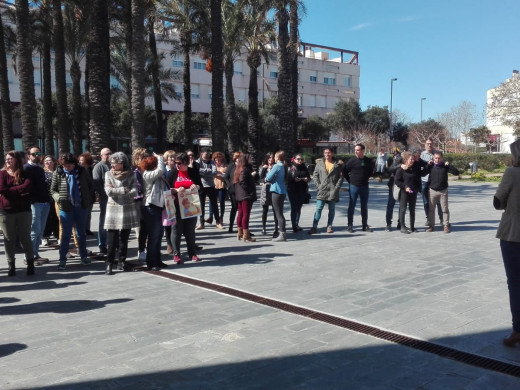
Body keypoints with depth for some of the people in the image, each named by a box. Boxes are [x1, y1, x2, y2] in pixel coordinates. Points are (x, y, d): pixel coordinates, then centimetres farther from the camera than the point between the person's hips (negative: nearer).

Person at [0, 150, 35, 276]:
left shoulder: (24, 174, 4)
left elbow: (27, 186, -15)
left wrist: (10, 190, -14)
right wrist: (19, 191, -10)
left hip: (23, 210, 0)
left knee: (25, 237, 5)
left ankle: (30, 263, 12)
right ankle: (11, 265, 12)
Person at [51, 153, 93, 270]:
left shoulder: (82, 171, -1)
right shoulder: (58, 173, -3)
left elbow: (90, 185, 10)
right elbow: (53, 190, 2)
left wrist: (88, 198, 1)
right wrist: (58, 198, -16)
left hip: (81, 206, 2)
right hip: (66, 207, -2)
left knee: (81, 233, 13)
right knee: (66, 234, 1)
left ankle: (84, 256, 24)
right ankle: (62, 259, 8)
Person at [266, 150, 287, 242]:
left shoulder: (277, 166, -13)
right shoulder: (283, 166, 12)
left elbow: (268, 178, -14)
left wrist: (267, 178, 7)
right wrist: (269, 179, 4)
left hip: (276, 191, -8)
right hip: (282, 191, 8)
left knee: (279, 214, -7)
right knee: (279, 213, 14)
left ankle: (282, 235, -9)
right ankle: (282, 233, 19)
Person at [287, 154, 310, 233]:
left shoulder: (304, 168, 9)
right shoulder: (291, 168, -4)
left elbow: (309, 177, 13)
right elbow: (288, 178, -10)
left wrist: (307, 179, -9)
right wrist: (294, 179, -27)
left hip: (302, 191, 5)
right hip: (293, 191, -5)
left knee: (299, 208, 13)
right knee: (294, 208, -7)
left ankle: (297, 225, 23)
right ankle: (294, 226, -6)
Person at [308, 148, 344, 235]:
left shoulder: (338, 164, 4)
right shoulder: (320, 163, 6)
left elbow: (341, 177, 3)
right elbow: (315, 175, 7)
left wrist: (337, 187, -7)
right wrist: (318, 185, -4)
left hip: (333, 191, 1)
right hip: (322, 190, 0)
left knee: (332, 209, 7)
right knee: (318, 209, -5)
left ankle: (329, 226, 17)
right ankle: (314, 227, -4)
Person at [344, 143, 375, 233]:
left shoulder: (369, 161, 2)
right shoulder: (352, 160, -7)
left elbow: (371, 171, 18)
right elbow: (345, 171, -1)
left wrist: (366, 178, 7)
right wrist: (350, 181, -2)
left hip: (364, 186, 3)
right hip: (353, 187, -3)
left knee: (364, 207, 10)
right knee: (351, 206, 1)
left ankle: (365, 225, 18)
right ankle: (350, 225, 7)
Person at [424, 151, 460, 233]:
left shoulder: (445, 166, -2)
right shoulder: (431, 166, 1)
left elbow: (457, 173, -6)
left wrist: (449, 165, -18)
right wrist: (428, 165, -12)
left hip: (443, 191, -1)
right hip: (432, 190, 1)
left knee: (445, 209, 2)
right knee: (431, 209, 6)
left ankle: (446, 226, 11)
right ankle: (431, 225, 16)